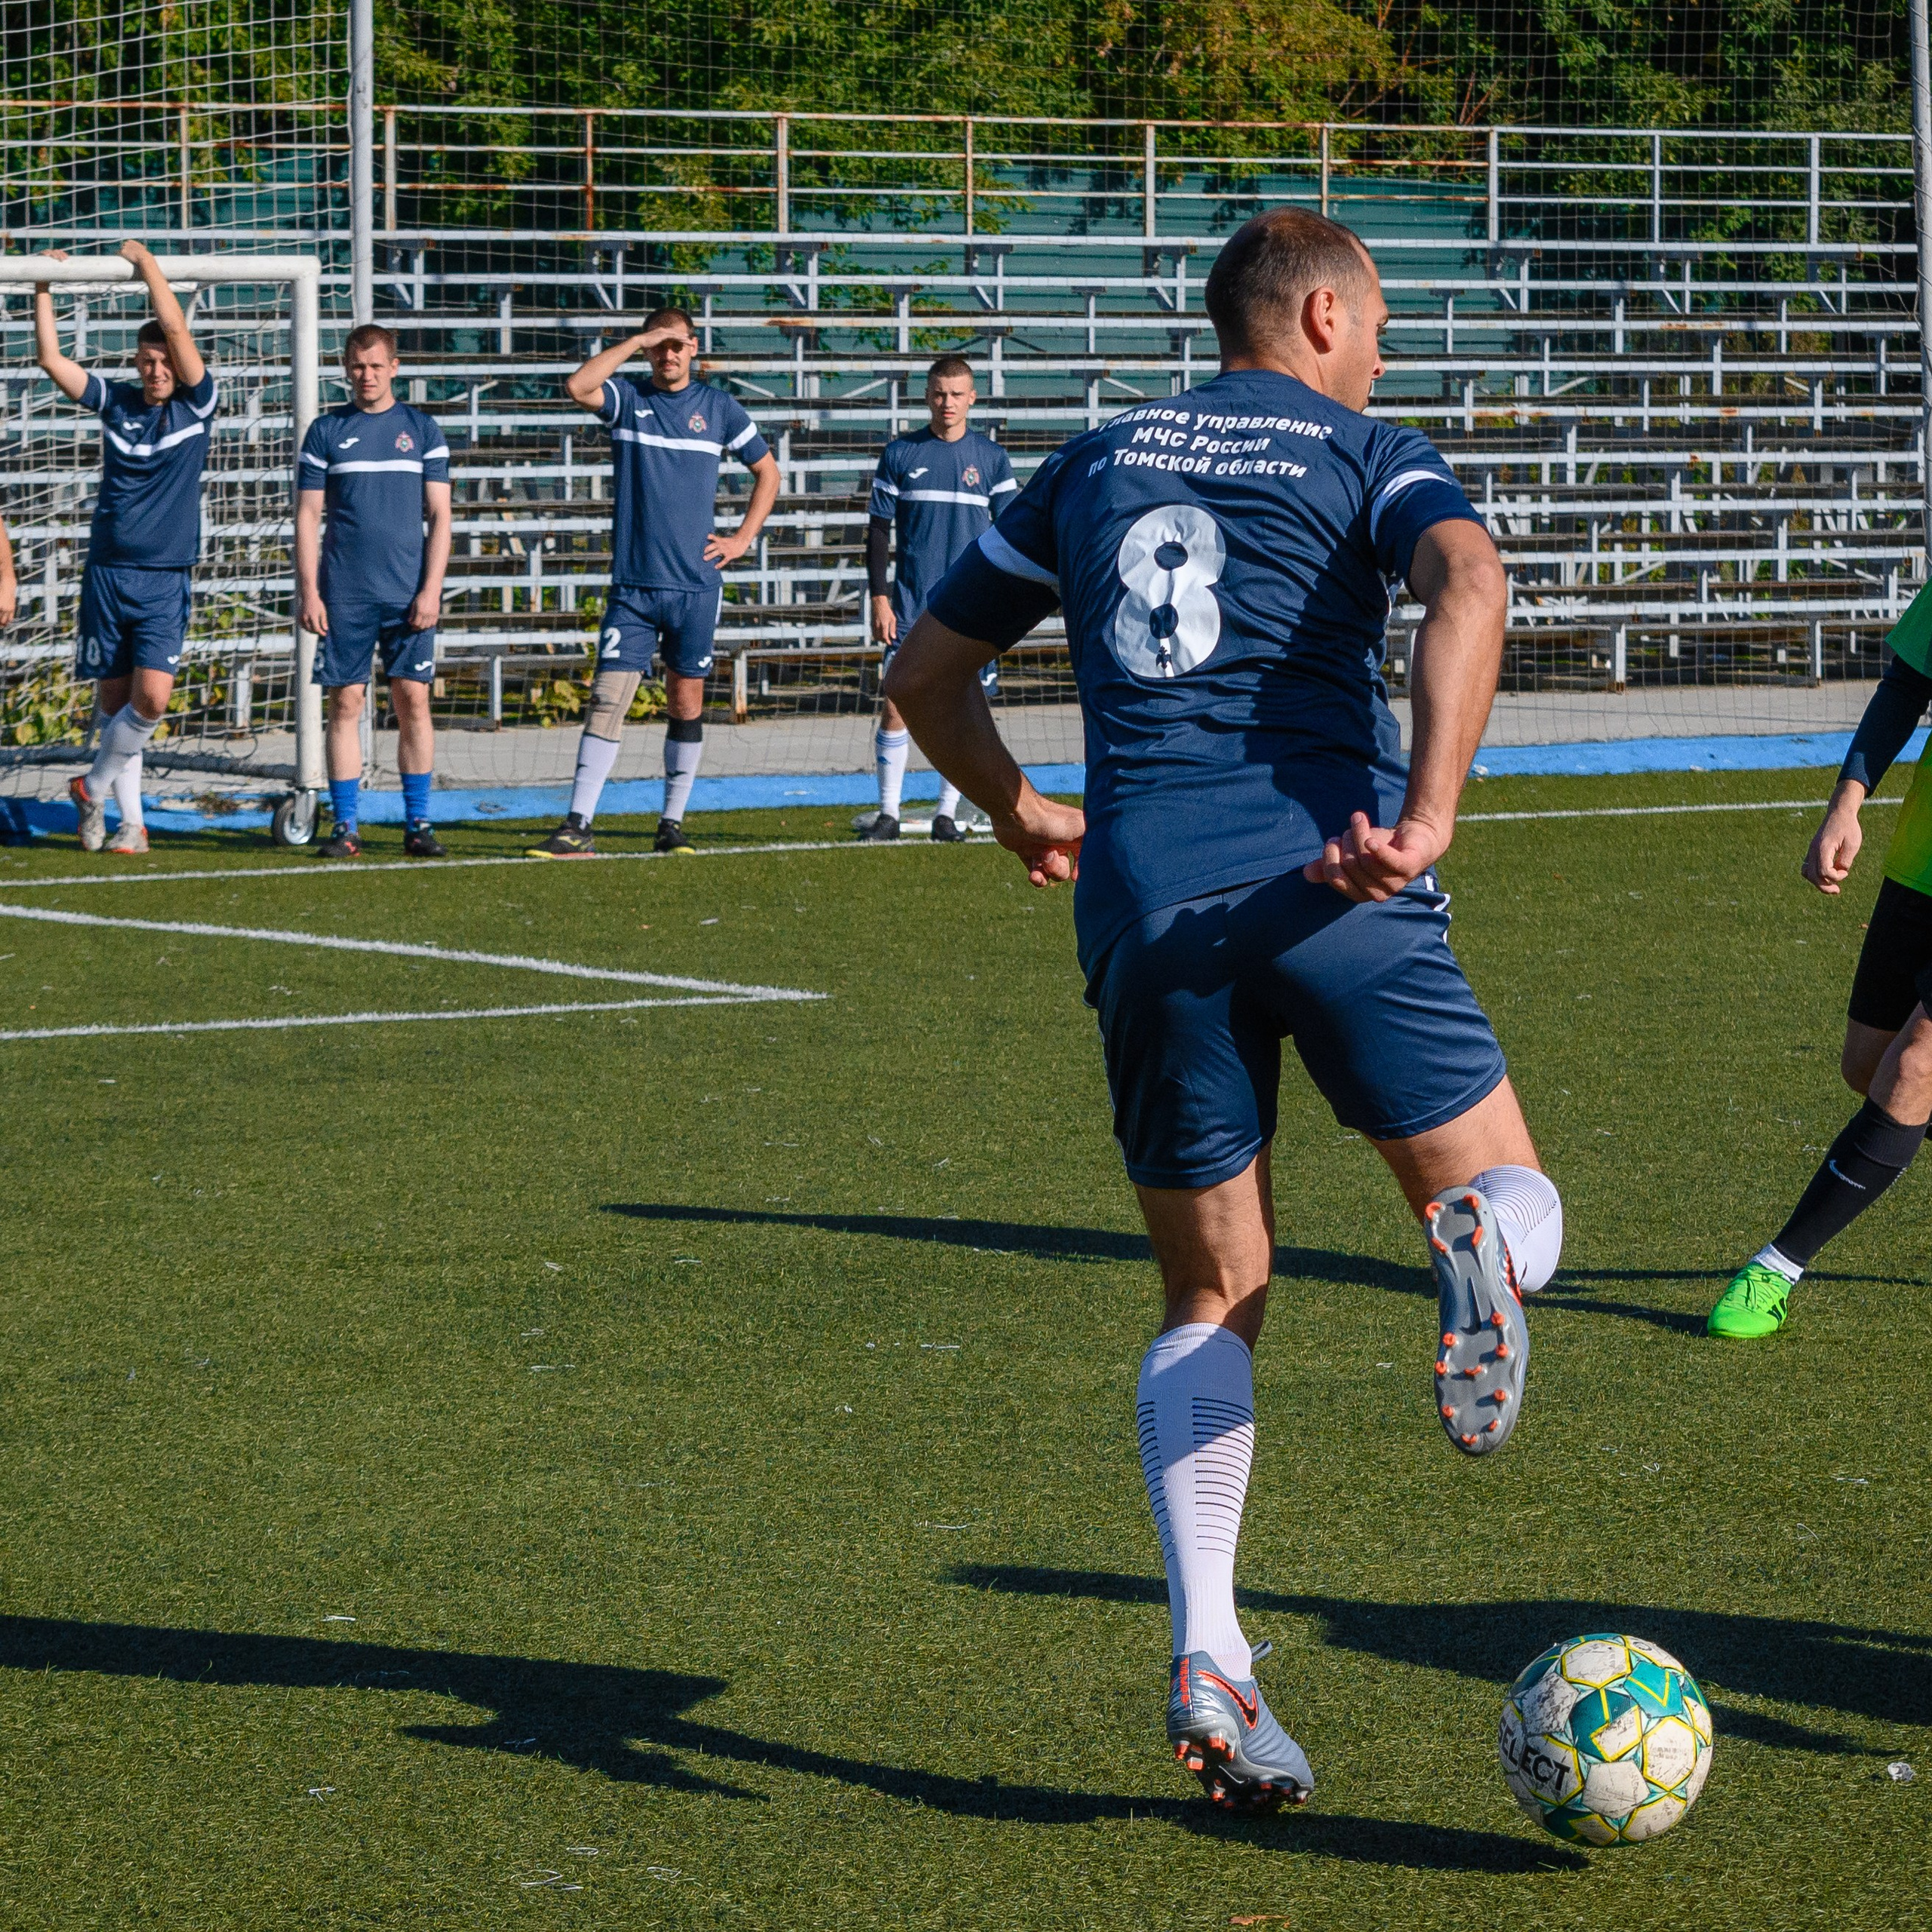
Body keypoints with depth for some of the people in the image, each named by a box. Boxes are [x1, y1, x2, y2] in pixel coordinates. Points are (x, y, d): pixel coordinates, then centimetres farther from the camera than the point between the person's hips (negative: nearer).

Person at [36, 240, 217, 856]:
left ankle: (95, 785, 6)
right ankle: (131, 821, 13)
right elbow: (50, 359, 1)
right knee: (114, 699, 4)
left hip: (165, 579, -2)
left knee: (152, 697, -15)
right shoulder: (114, 401, 6)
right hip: (107, 571, 2)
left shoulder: (197, 405, -1)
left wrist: (146, 262, -9)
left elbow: (176, 327, -12)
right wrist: (44, 287, -3)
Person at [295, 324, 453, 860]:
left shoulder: (422, 430, 8)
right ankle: (345, 826, 3)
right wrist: (309, 592, -3)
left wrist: (431, 589, -4)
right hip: (343, 595, 0)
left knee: (413, 700, -2)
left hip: (409, 594, 0)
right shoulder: (326, 431, 7)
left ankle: (417, 822, 4)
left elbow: (439, 516, 6)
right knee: (345, 704, -1)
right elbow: (307, 517, 6)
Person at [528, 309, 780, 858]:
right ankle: (577, 828, -10)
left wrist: (743, 539, 7)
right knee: (608, 699, -8)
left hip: (695, 584, 1)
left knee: (686, 702, 5)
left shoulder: (719, 407, 7)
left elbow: (767, 472, 17)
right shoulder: (628, 399, 3)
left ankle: (673, 824, 14)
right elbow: (578, 386, -19)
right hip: (633, 583, -1)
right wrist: (636, 341, -14)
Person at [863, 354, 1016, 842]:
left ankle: (947, 815, 10)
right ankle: (888, 813, 2)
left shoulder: (990, 458, 5)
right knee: (895, 707, -6)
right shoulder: (900, 454, 4)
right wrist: (879, 597, -2)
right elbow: (878, 529, 6)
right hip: (910, 605, 0)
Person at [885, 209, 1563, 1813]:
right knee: (1513, 1203, 10)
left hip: (1144, 897, 3)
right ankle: (1482, 1249, -30)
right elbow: (1468, 583, -14)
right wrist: (1431, 811, -20)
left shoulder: (1093, 466, 22)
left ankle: (1206, 1658, -5)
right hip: (1329, 875, -3)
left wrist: (1020, 816, 41)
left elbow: (926, 675, 26)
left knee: (1213, 1304, 13)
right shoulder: (1364, 454, 9)